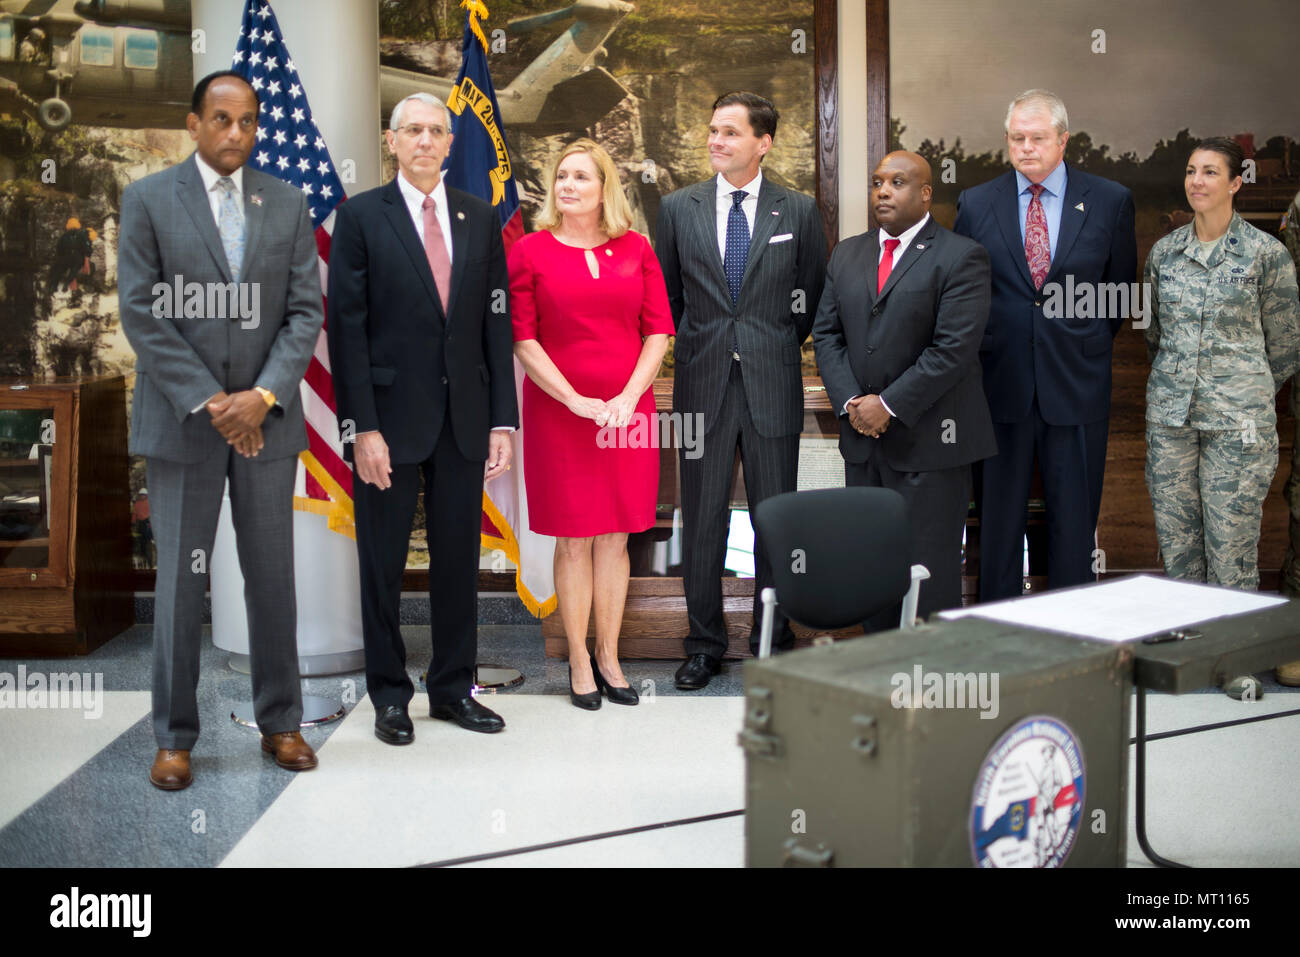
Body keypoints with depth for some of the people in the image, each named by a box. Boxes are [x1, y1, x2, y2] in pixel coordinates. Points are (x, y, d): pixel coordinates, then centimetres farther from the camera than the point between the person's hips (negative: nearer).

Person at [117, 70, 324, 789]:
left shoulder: (287, 203, 7)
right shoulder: (148, 199, 0)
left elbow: (305, 311, 2)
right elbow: (140, 314, -6)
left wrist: (263, 397, -11)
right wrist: (208, 402, -13)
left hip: (266, 417, 2)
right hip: (182, 420, -2)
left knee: (273, 575, 7)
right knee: (181, 580, 3)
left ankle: (280, 723, 20)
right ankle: (175, 736, 14)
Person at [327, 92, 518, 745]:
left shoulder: (480, 218, 9)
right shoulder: (360, 216, -1)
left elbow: (496, 323, 8)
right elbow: (346, 327, -6)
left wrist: (503, 420, 1)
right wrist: (362, 428, -13)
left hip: (464, 420, 3)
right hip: (391, 417, -3)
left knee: (459, 559, 10)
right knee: (383, 564, 6)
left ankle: (452, 688, 23)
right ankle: (389, 696, 19)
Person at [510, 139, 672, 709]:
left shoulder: (636, 249, 7)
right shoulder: (530, 252, 1)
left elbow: (659, 330, 4)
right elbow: (522, 339, -4)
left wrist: (629, 395, -9)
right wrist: (574, 399, -12)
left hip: (627, 410, 2)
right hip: (558, 411, -2)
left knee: (615, 537, 7)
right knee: (573, 539, 2)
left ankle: (608, 656, 17)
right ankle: (579, 662, 12)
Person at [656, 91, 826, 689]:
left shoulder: (798, 211, 4)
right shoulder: (678, 208, 6)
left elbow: (813, 293, 12)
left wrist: (780, 347, 10)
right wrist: (689, 350, 11)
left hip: (772, 386, 0)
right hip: (703, 385, 1)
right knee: (702, 521, 6)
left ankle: (772, 642, 18)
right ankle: (704, 646, 17)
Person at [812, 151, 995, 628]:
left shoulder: (960, 257, -6)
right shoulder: (847, 255, 14)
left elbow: (954, 348, -14)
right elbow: (826, 334, 11)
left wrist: (889, 405, -15)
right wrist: (850, 401, -4)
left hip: (928, 442, -6)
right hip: (862, 436, 6)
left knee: (929, 568, -3)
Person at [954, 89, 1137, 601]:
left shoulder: (1110, 202, 3)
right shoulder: (975, 204, 4)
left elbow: (1122, 288, 12)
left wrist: (1091, 343, 9)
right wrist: (979, 347, 7)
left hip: (1077, 384, 0)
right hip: (1001, 383, 0)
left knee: (1074, 518, 6)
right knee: (999, 516, 7)